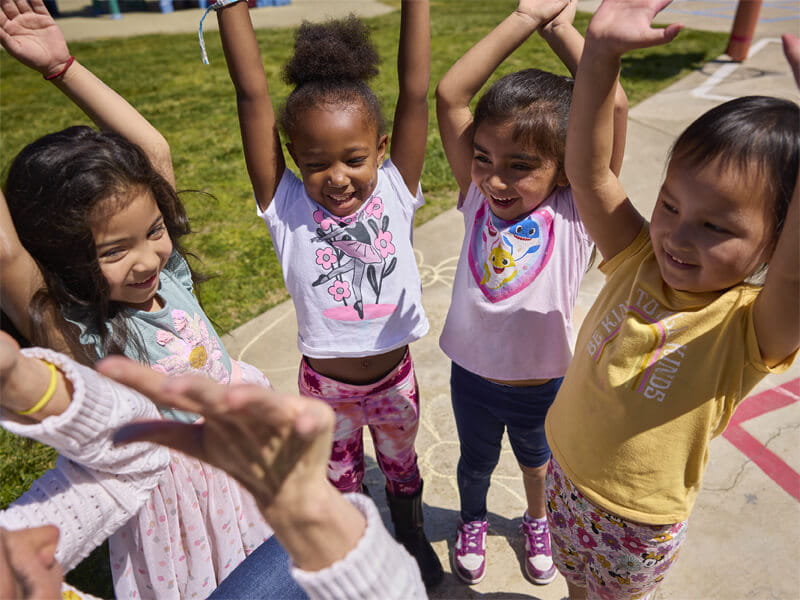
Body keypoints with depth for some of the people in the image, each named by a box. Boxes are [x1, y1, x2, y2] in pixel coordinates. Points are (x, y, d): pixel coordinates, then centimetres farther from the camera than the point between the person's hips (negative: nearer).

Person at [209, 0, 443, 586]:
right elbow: (253, 96, -22)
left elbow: (415, 92, -20)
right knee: (341, 477, 26)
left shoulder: (394, 194, -14)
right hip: (324, 383, 0)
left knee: (401, 464, 28)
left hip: (394, 377, 1)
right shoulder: (287, 208, -17)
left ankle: (412, 534, 57)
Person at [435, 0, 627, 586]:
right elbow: (450, 94, -23)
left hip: (542, 383, 0)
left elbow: (612, 106, -31)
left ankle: (537, 520, 61)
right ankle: (473, 519, 59)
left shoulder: (576, 211, -20)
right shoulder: (477, 196, -16)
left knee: (537, 459, 30)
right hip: (472, 376, 1)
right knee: (475, 462, 28)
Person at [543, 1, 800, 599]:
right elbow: (588, 171, -26)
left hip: (638, 525, -3)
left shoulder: (750, 326, -27)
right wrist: (601, 52, -38)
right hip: (565, 477, 3)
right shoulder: (640, 260, -17)